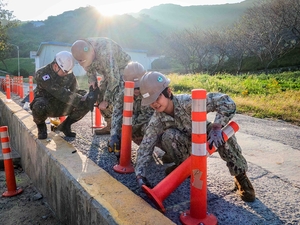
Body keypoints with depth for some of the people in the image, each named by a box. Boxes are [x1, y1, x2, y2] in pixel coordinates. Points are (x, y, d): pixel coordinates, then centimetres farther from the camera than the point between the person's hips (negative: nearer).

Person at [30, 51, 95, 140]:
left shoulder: (69, 74, -3)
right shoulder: (42, 74, -22)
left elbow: (75, 91, -3)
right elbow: (60, 93, -31)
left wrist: (85, 96, -25)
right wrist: (80, 99, -36)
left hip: (62, 106, 4)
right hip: (46, 106, -4)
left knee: (87, 103, -17)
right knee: (39, 106, -41)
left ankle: (65, 125, 3)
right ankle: (41, 127, -5)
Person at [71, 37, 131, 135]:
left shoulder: (104, 53, -40)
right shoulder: (83, 50, -14)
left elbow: (113, 79, -34)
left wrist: (106, 100, -27)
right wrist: (92, 79, -12)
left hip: (122, 69, -8)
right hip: (108, 71, 8)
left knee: (113, 100, -23)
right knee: (101, 97, 3)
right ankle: (110, 126, 16)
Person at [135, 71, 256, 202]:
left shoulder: (187, 102, -34)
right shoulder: (156, 120, -22)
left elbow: (227, 103, -36)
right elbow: (146, 146, -20)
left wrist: (216, 127, -46)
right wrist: (140, 174, -31)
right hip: (188, 146, 2)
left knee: (222, 133, -35)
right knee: (168, 136, -31)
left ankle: (240, 176, -12)